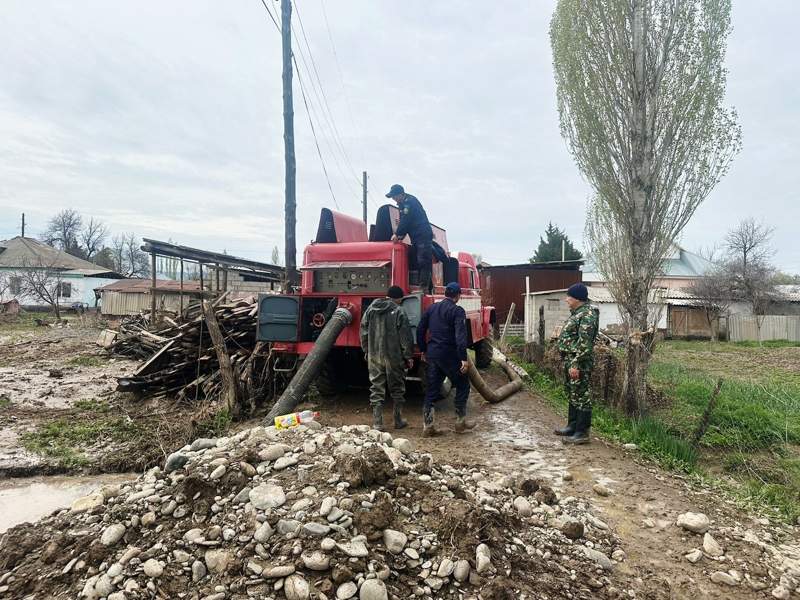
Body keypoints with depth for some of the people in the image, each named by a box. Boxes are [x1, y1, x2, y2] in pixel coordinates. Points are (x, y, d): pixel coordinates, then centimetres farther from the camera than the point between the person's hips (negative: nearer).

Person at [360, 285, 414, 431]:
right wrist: (408, 356, -1)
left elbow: (364, 332, 11)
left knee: (376, 389, 8)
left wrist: (366, 351, 20)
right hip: (394, 357, -3)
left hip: (374, 356, 3)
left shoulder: (371, 309, 5)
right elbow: (406, 336, -10)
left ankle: (377, 423, 7)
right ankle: (398, 421, 22)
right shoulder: (399, 312, -10)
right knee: (397, 388, 12)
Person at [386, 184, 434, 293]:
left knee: (423, 262, -13)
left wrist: (397, 234, -9)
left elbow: (405, 221, -17)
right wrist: (400, 235, 7)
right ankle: (428, 288, 14)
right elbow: (404, 222, 19)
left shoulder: (410, 201, -13)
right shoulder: (403, 204, 17)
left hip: (423, 236, -10)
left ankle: (424, 288, -16)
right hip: (416, 237, 10)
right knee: (419, 263, 10)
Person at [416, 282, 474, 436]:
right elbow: (460, 336, -19)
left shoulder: (432, 308, 11)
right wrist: (464, 358, -20)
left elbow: (420, 331, 15)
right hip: (449, 355, -6)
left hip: (432, 354, 6)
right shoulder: (457, 311, -9)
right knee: (462, 385, 12)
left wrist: (423, 351, 23)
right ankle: (461, 421, 15)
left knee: (432, 390, 11)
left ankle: (428, 425, 9)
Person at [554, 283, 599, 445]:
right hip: (570, 359, 11)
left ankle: (582, 433, 3)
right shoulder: (577, 312, 16)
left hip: (579, 362, -11)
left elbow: (584, 343, -23)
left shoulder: (587, 315, -17)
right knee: (572, 394, 18)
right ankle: (573, 426, 29)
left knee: (581, 396, -4)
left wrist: (576, 364, -25)